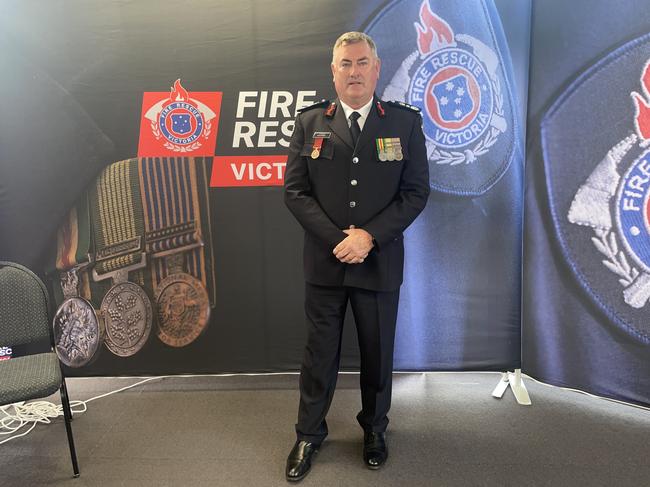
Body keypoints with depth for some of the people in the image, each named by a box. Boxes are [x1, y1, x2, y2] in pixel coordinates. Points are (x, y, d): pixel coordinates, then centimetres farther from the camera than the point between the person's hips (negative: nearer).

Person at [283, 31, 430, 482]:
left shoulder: (405, 122, 1)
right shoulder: (310, 122, 3)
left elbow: (416, 192, -4)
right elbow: (295, 191, -2)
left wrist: (369, 236, -16)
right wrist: (337, 240, -13)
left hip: (380, 263, 0)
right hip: (324, 261, 1)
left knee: (378, 352, 14)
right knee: (320, 353, 12)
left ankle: (375, 429, 38)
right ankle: (309, 434, 32)